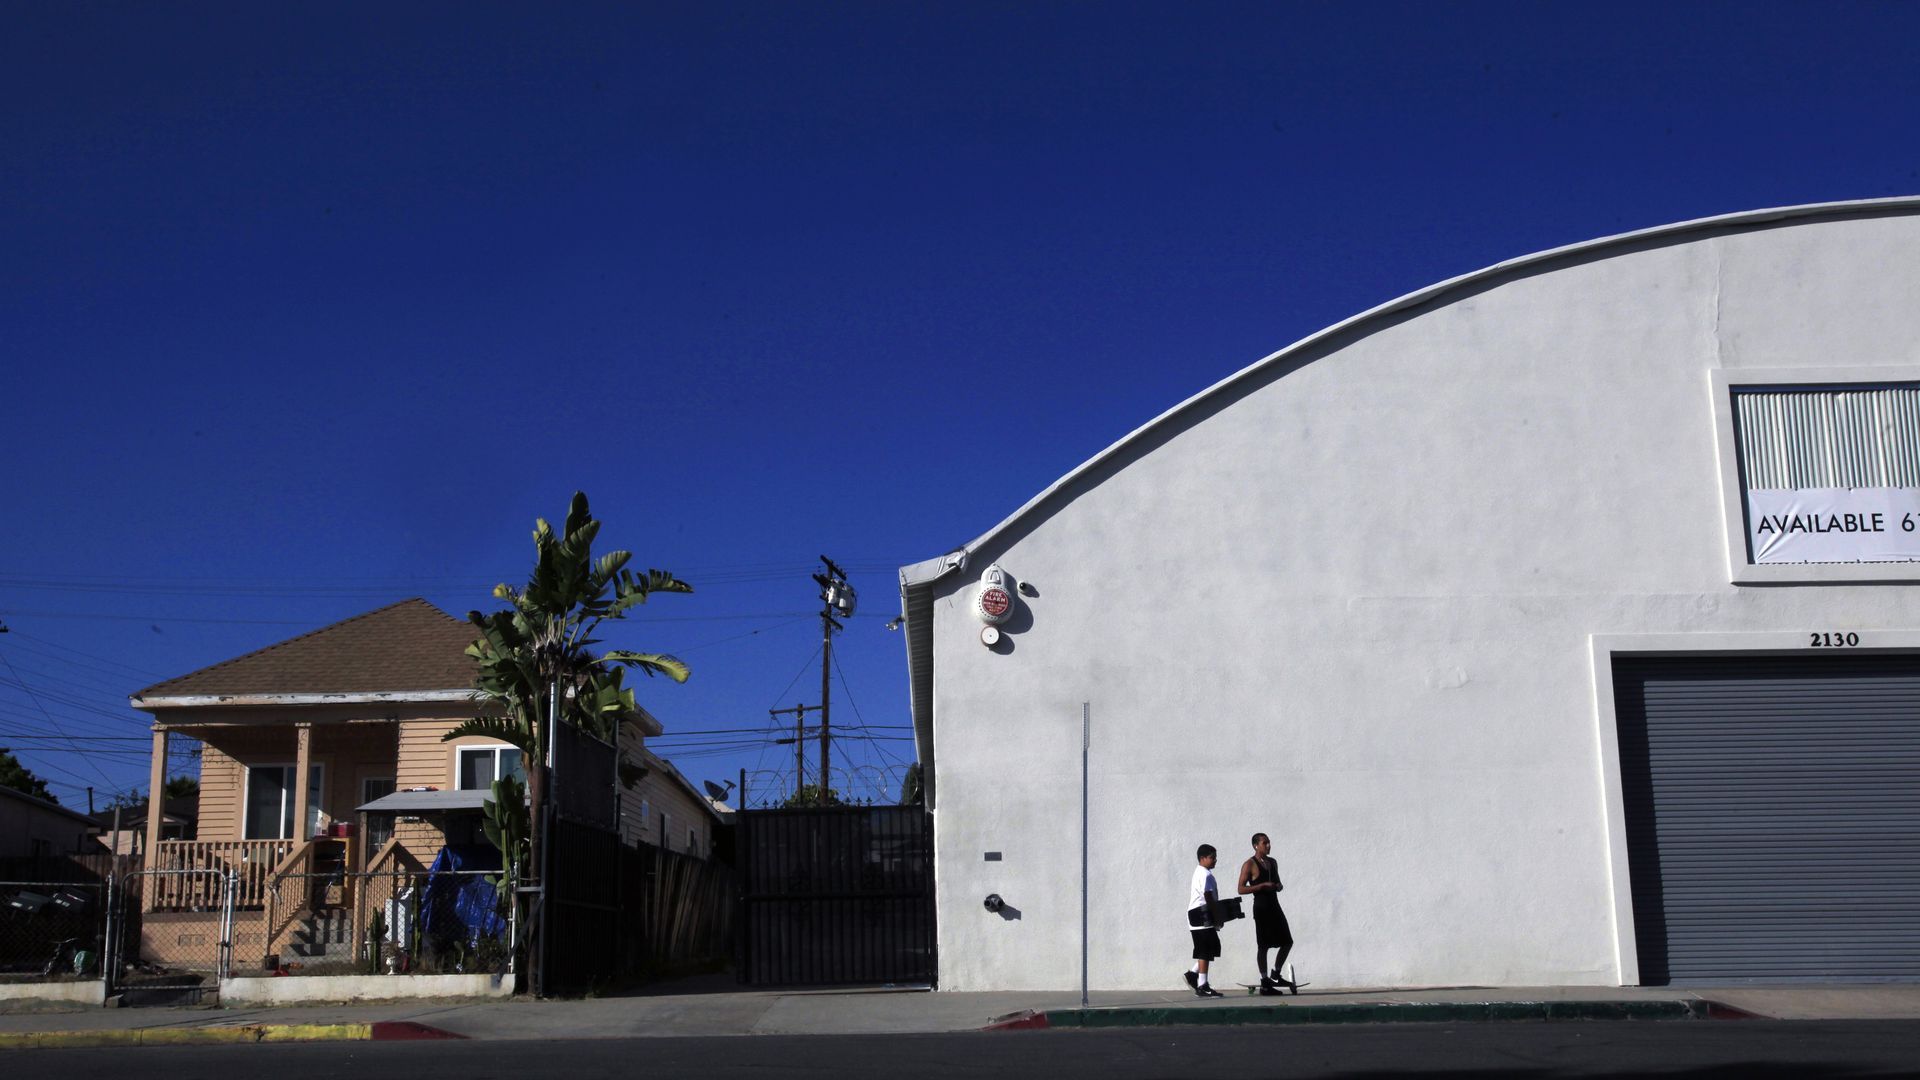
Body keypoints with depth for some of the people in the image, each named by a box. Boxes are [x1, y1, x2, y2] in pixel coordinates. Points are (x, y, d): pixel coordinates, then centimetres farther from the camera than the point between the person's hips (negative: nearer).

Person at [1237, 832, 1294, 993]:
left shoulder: (1272, 862, 14)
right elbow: (1241, 889, -12)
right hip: (1261, 907, -8)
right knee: (1263, 946, -4)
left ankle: (1275, 975, 20)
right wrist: (1263, 885, -20)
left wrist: (1279, 886, 2)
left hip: (1275, 906, 8)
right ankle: (1265, 983, 2)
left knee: (1287, 942, 7)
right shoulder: (1249, 865, -8)